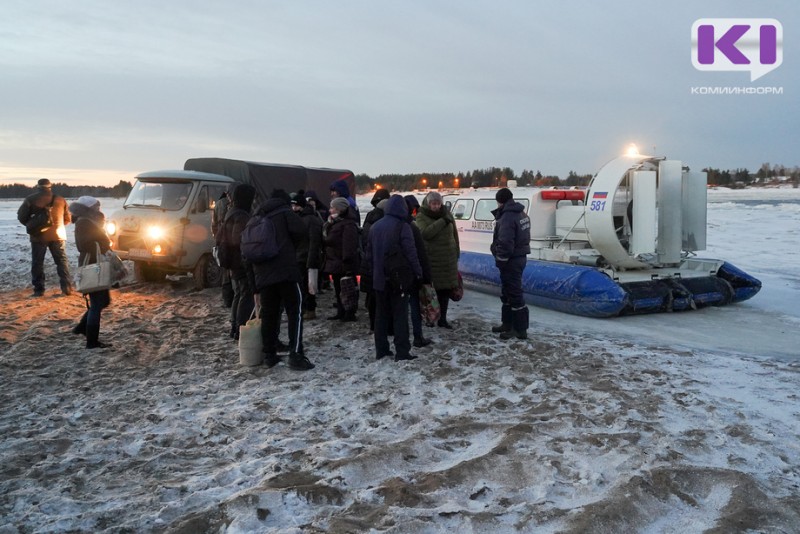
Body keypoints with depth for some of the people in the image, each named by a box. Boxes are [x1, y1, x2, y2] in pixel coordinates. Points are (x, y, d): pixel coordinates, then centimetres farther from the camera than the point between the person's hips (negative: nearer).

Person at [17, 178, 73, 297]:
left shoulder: (30, 199, -2)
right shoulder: (60, 199, 4)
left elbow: (21, 217, -2)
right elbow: (68, 219, 8)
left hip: (38, 236, -1)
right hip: (58, 235, 1)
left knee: (37, 263, 7)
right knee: (62, 261, 8)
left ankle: (39, 290, 6)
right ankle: (67, 288, 1)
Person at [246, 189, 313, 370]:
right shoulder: (284, 212, 8)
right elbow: (299, 231, -12)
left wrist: (255, 287, 25)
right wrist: (291, 248, 10)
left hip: (263, 276, 6)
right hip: (285, 271, -6)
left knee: (269, 315, 12)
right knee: (295, 312, -2)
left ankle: (269, 355, 16)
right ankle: (296, 355, -8)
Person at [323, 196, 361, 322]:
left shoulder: (348, 224, -17)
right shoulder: (334, 223, 16)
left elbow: (349, 246, -23)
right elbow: (326, 240, 24)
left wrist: (347, 262, -26)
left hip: (343, 265, -10)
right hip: (335, 263, 10)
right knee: (338, 289, 16)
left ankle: (349, 314, 6)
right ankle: (341, 313, 25)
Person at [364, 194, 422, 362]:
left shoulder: (375, 226, 10)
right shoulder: (403, 226, -11)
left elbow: (369, 254, 14)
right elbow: (411, 252, -14)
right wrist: (418, 272, -6)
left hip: (380, 278, 6)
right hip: (399, 278, -6)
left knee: (381, 314, 12)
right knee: (400, 314, -1)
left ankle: (381, 349, 15)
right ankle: (402, 351, -2)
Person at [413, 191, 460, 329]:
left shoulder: (447, 214, 8)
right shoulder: (421, 217, -4)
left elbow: (454, 234, 15)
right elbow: (425, 233, -23)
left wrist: (456, 252, 14)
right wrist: (442, 221, -22)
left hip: (448, 258, 4)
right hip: (431, 259, -4)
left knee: (446, 289, 9)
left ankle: (442, 319, 21)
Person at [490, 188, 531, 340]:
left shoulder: (508, 217, -21)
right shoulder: (521, 214, 12)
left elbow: (505, 243, -25)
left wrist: (500, 259, -14)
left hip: (511, 260, -11)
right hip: (519, 257, 11)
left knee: (514, 294, -4)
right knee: (507, 293, 19)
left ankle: (520, 329, 2)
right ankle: (508, 324, 28)